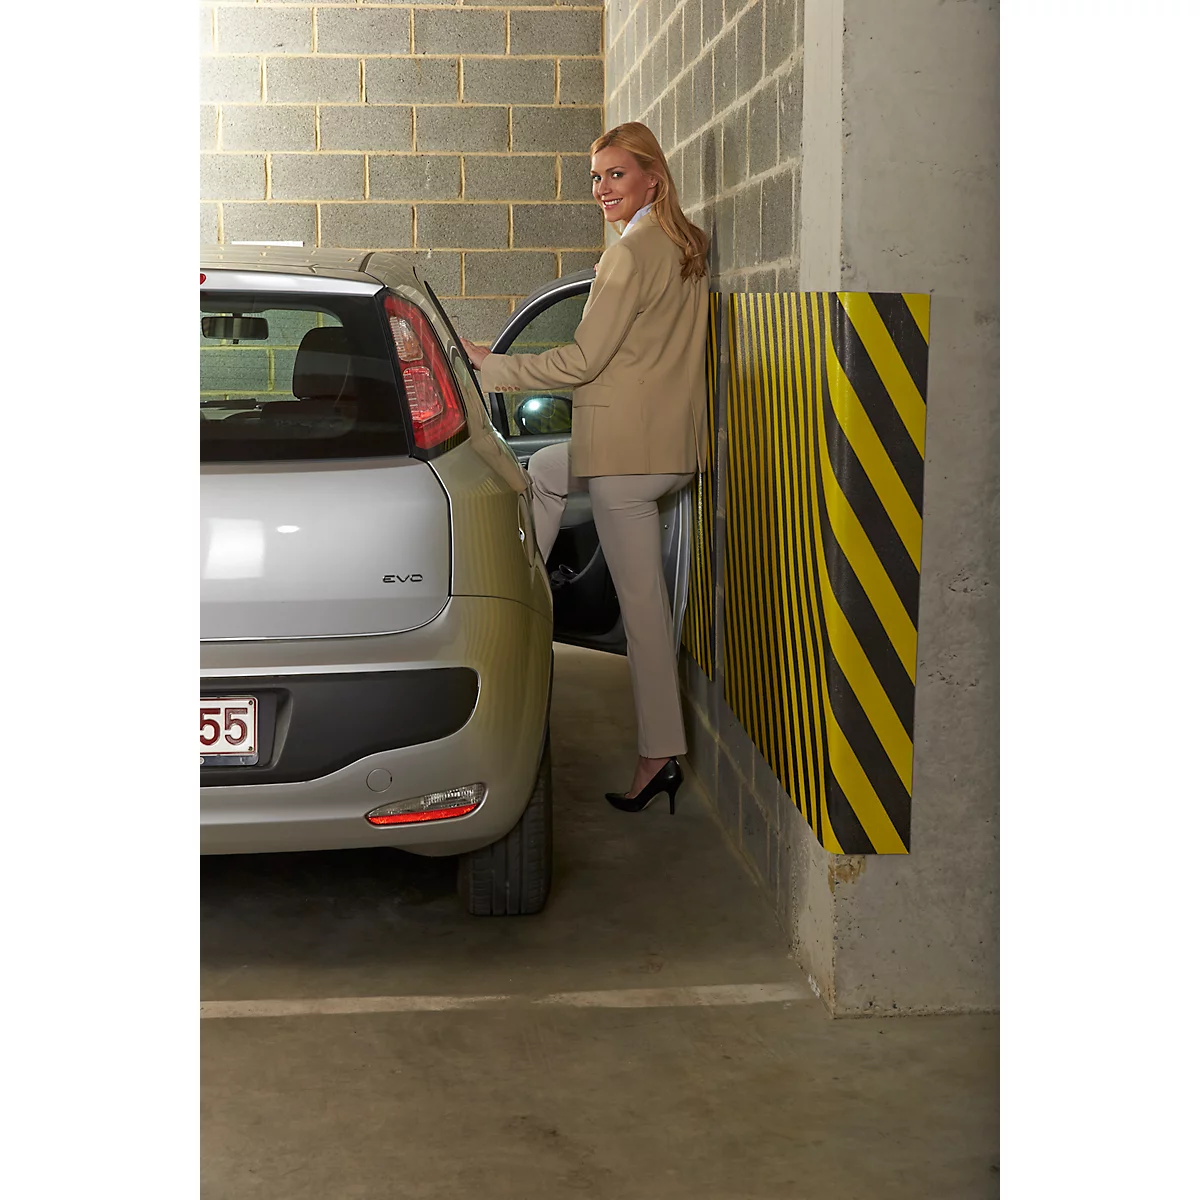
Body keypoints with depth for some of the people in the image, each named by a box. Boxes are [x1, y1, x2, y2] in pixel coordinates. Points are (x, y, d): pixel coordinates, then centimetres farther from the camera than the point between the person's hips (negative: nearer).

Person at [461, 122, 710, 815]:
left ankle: (662, 753, 0)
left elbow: (583, 360, -16)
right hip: (674, 437, 10)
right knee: (544, 474, 30)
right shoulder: (687, 246, 12)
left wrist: (490, 367, -6)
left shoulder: (633, 252, -15)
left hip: (630, 446, -10)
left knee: (641, 598, -5)